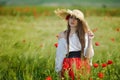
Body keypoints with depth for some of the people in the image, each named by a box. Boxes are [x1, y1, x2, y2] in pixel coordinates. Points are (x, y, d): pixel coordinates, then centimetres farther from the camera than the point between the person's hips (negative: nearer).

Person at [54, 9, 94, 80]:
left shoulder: (84, 34, 1)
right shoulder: (62, 35, 3)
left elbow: (88, 55, -5)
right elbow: (60, 54, 6)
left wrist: (90, 40, -15)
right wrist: (59, 70, 3)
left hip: (82, 66, 0)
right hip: (68, 66, 0)